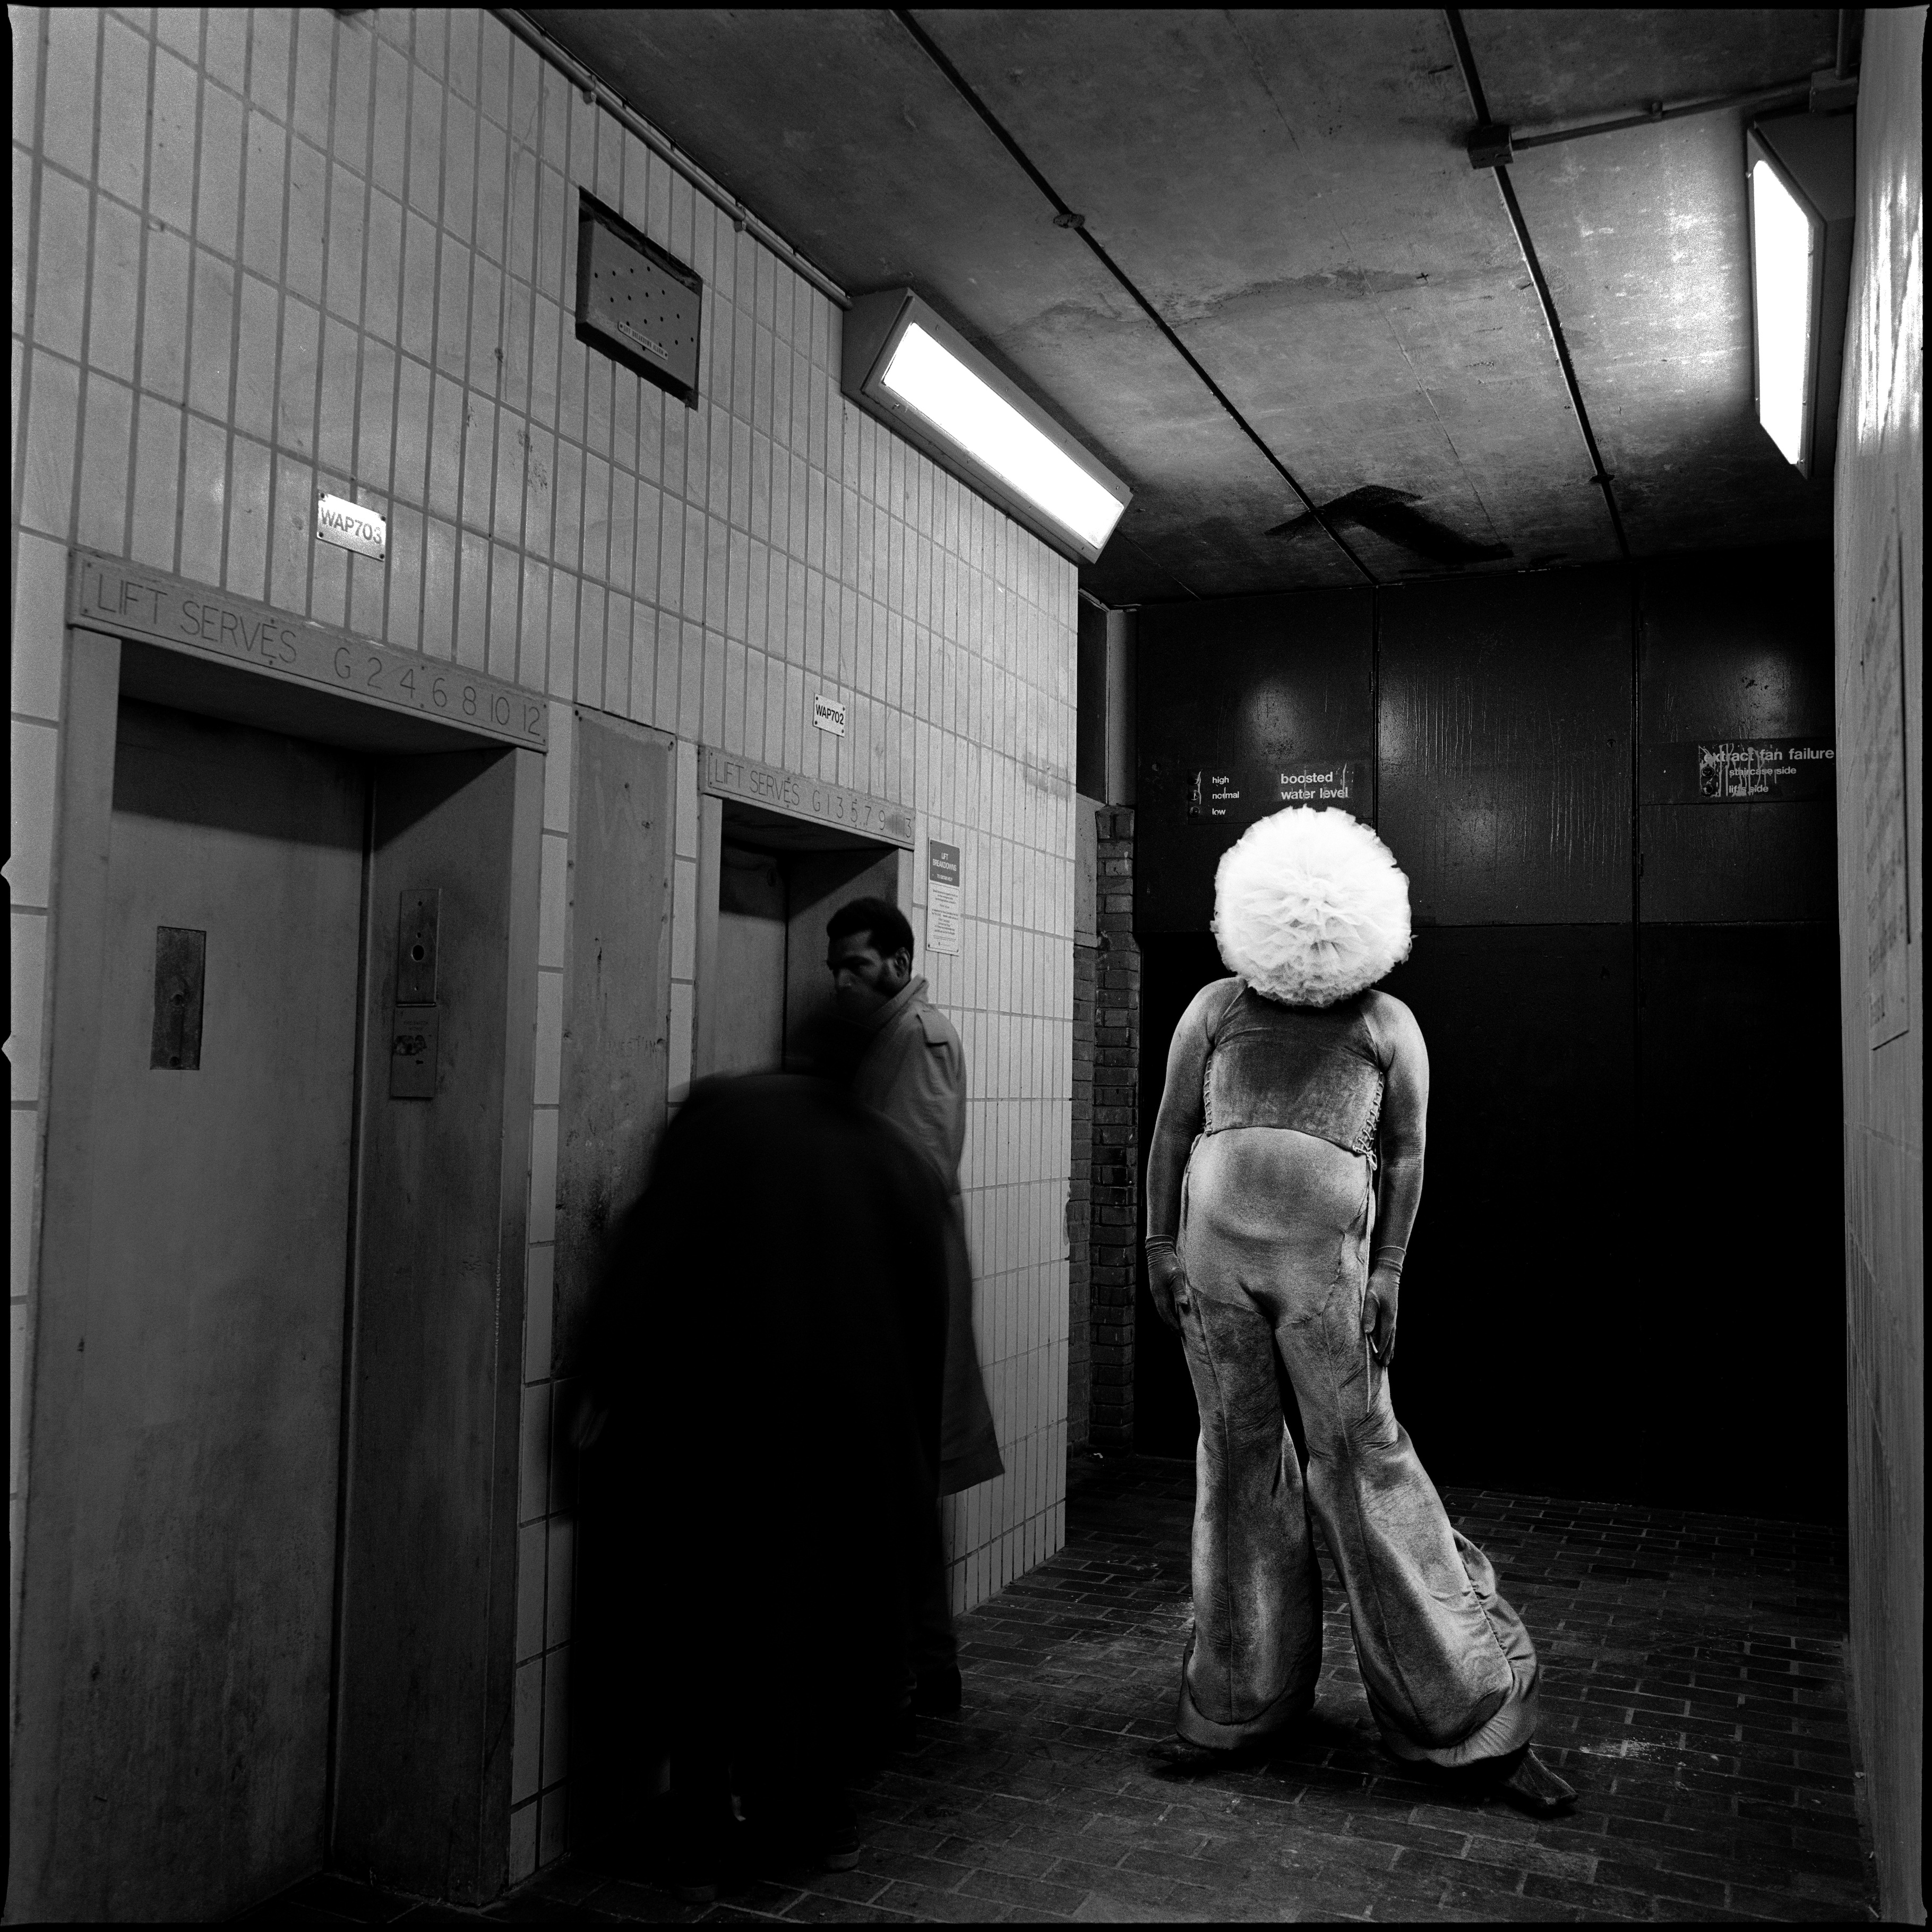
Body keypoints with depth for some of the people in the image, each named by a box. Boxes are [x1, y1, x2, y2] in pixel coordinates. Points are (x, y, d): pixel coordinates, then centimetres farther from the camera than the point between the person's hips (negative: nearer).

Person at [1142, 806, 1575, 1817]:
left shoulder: (1388, 1024, 7)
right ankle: (1241, 1697, 21)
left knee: (1364, 1458, -3)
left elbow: (1405, 1155, 4)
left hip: (1327, 1260, -2)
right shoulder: (1218, 1008, 10)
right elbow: (1172, 1130, 10)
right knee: (1237, 1459, 8)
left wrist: (1388, 1272, -4)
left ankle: (1473, 1712, 8)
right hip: (1212, 1252, 2)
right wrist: (1160, 1243, 3)